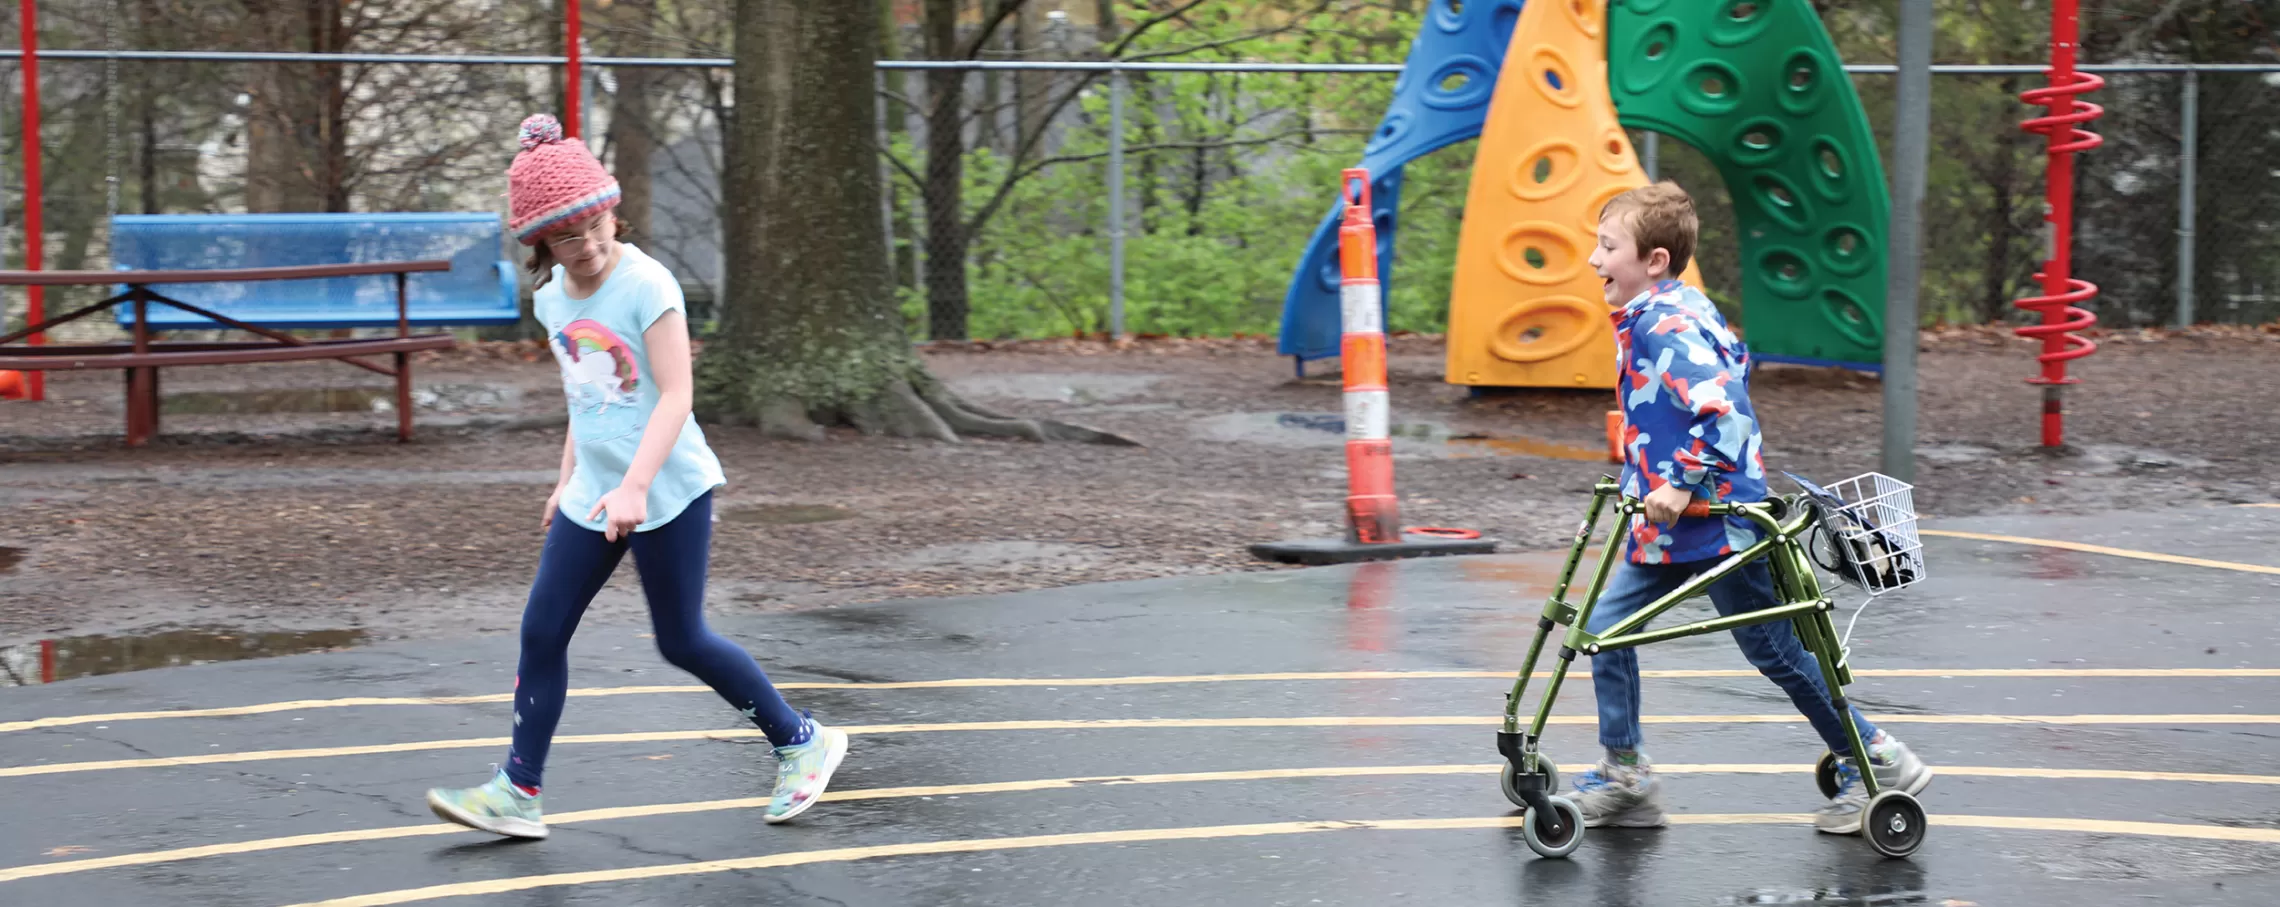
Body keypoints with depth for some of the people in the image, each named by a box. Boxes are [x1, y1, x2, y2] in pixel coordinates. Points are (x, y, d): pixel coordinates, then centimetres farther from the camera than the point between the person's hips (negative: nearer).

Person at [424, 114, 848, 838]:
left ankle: (802, 743, 18)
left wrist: (635, 487, -30)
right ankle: (517, 792, 8)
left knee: (682, 641, 1)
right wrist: (568, 478, 22)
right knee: (542, 631, 2)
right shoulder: (552, 299, 6)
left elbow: (674, 395, -21)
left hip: (670, 491, -7)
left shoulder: (646, 285, -16)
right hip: (592, 496, 7)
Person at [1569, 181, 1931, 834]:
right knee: (1606, 628, 7)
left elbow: (1723, 412, -30)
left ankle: (1878, 762, 14)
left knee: (1774, 651, 1)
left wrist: (1683, 482, -24)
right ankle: (1624, 777, 13)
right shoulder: (1681, 308, 8)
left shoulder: (1667, 327, -22)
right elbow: (1733, 360, 23)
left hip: (1716, 517, -10)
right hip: (1667, 522, 10)